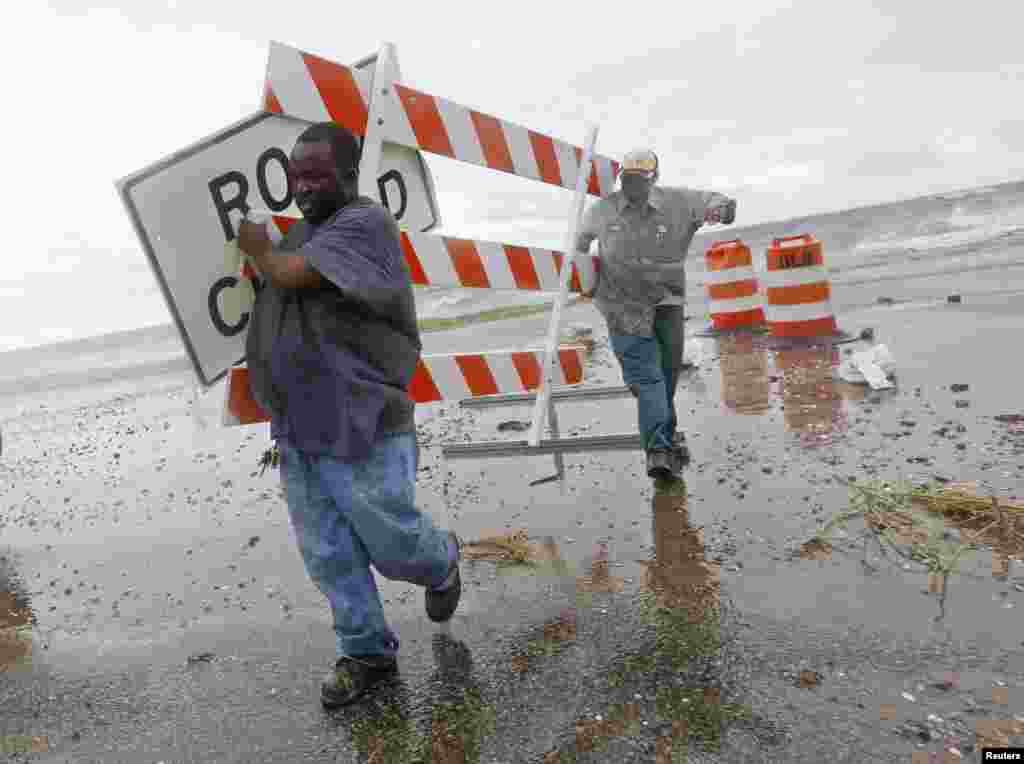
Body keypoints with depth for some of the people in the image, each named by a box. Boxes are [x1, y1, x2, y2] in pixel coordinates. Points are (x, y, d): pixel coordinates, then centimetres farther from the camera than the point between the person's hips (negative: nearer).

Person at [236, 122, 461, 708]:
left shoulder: (365, 222, -12)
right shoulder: (303, 231, 15)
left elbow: (290, 276, -21)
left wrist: (258, 250, 0)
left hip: (362, 432, -8)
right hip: (297, 432, 8)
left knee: (394, 543, 7)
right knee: (330, 558, 13)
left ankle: (442, 562, 40)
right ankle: (367, 653, 31)